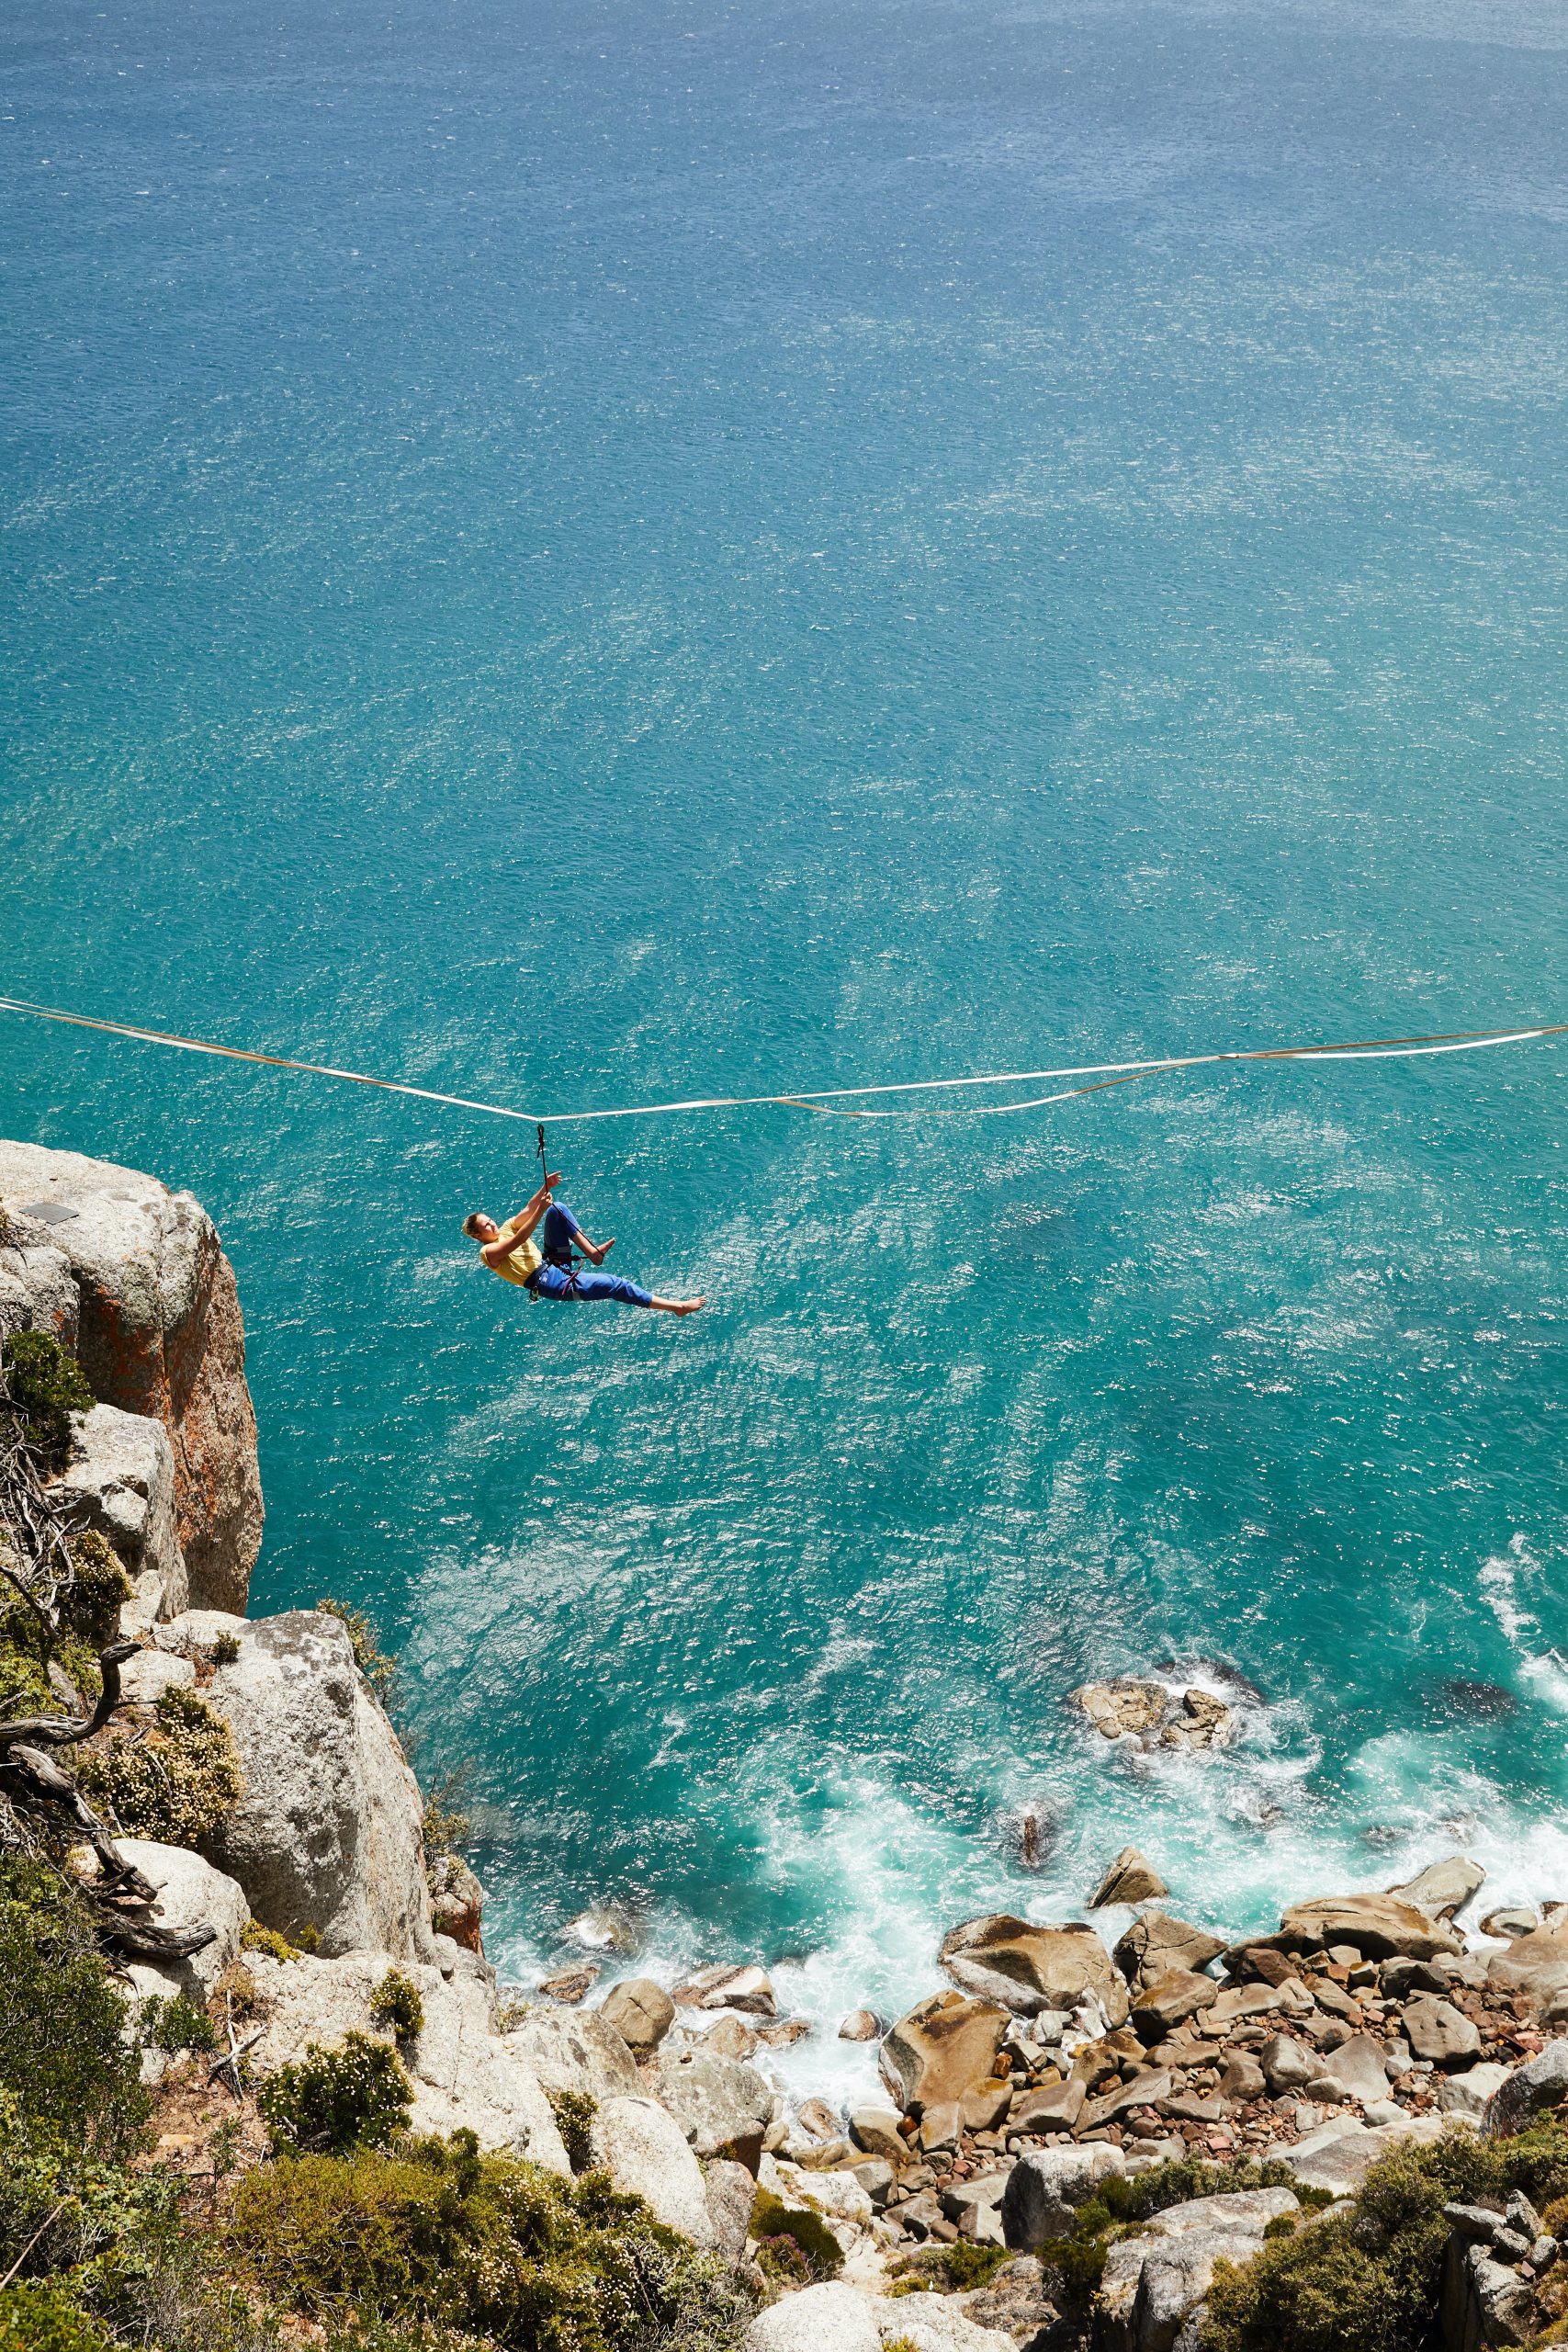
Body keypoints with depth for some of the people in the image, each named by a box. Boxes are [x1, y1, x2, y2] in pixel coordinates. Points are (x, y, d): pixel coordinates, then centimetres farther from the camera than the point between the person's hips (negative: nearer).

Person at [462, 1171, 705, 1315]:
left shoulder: (507, 1227, 15)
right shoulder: (488, 1252, -8)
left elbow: (528, 1210, 0)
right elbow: (518, 1241, -26)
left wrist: (545, 1187, -17)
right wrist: (539, 1213, -34)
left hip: (554, 1265, 9)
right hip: (549, 1283, -8)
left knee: (556, 1209, -3)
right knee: (612, 1283, -21)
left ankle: (592, 1251, -9)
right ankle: (676, 1306, -21)